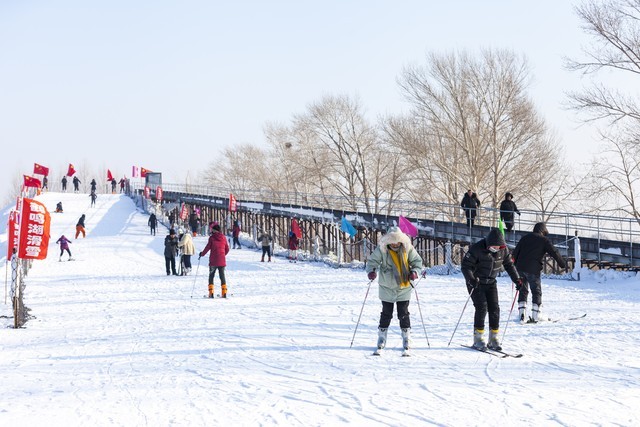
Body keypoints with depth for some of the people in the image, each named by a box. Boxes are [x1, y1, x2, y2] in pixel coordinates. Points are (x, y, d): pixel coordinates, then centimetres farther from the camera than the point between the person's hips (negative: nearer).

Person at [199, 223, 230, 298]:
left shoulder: (212, 237, -7)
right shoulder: (223, 237, 5)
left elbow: (207, 247, -6)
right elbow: (227, 249, 10)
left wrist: (202, 254, 11)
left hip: (213, 261, -3)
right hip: (222, 261, 3)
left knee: (211, 276, 8)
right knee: (222, 276, 9)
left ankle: (211, 293, 0)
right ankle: (224, 293, 2)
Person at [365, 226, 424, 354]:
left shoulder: (407, 248, -6)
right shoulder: (381, 249, -11)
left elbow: (417, 261, 5)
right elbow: (372, 261, -6)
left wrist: (414, 271, -14)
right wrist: (371, 271, -27)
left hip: (404, 287, 1)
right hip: (387, 288, -1)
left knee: (403, 313, 4)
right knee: (386, 313, 6)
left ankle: (407, 338, 16)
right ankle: (382, 337, 20)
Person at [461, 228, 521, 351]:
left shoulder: (503, 249, -6)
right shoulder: (477, 248, -22)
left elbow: (509, 265, 9)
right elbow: (466, 265, -20)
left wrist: (517, 279, 2)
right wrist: (471, 279, -36)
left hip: (491, 283, 5)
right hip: (476, 283, -5)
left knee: (494, 309, -4)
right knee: (481, 308, -15)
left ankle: (493, 340, 3)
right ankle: (478, 339, -8)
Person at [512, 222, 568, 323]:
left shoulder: (525, 237, 14)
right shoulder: (543, 240, 1)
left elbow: (515, 252, 14)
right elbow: (554, 252, -2)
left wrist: (515, 265, 20)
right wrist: (563, 264, 7)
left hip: (520, 267, 4)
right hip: (533, 269, -4)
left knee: (523, 290, 15)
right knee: (536, 292, 6)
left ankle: (522, 313, 5)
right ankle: (535, 316, 0)